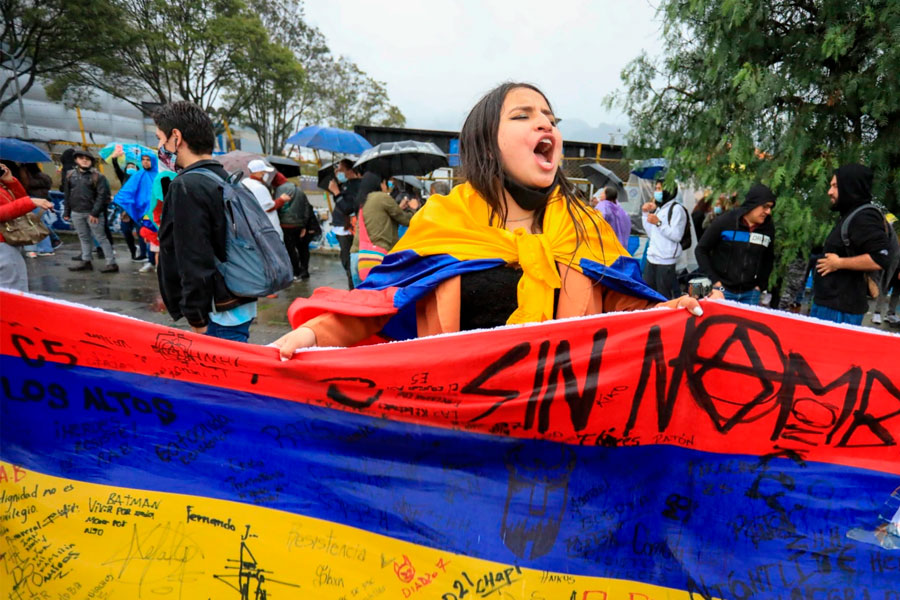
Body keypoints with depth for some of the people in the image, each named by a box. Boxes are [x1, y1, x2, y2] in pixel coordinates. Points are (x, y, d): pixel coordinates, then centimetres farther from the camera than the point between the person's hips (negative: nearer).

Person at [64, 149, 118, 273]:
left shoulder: (97, 176, -6)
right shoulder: (70, 175, 10)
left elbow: (101, 195, -12)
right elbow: (68, 195, 13)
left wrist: (95, 212, -18)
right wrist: (67, 212, 11)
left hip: (92, 213, -5)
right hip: (76, 213, 5)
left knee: (101, 238, -3)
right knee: (84, 238, 14)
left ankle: (111, 263, -2)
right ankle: (86, 261, 23)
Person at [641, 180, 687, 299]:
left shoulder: (676, 209, -7)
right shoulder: (658, 209, 18)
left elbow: (676, 235, -15)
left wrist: (658, 223, -17)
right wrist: (645, 214, 15)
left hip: (666, 261, -8)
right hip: (652, 258, 8)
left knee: (663, 298, -7)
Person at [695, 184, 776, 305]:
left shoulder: (768, 227, 5)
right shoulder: (725, 222, -6)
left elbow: (768, 258, 19)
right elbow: (701, 250, -2)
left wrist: (761, 284, 10)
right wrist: (714, 280, -7)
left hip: (750, 294, 3)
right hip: (722, 291, -3)